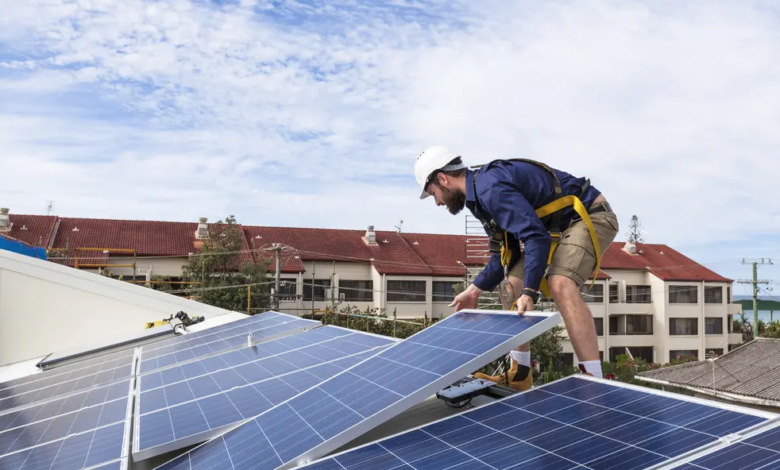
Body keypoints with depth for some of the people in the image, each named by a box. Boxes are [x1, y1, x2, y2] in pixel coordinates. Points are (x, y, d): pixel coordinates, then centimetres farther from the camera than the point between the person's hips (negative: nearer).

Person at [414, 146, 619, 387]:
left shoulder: (490, 187, -26)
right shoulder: (482, 192, 7)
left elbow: (536, 237, -35)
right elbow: (507, 251, 12)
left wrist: (529, 293, -38)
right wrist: (474, 290, 10)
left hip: (591, 216, -10)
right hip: (559, 225, 10)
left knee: (561, 285, -33)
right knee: (511, 287, 7)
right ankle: (519, 375, 13)